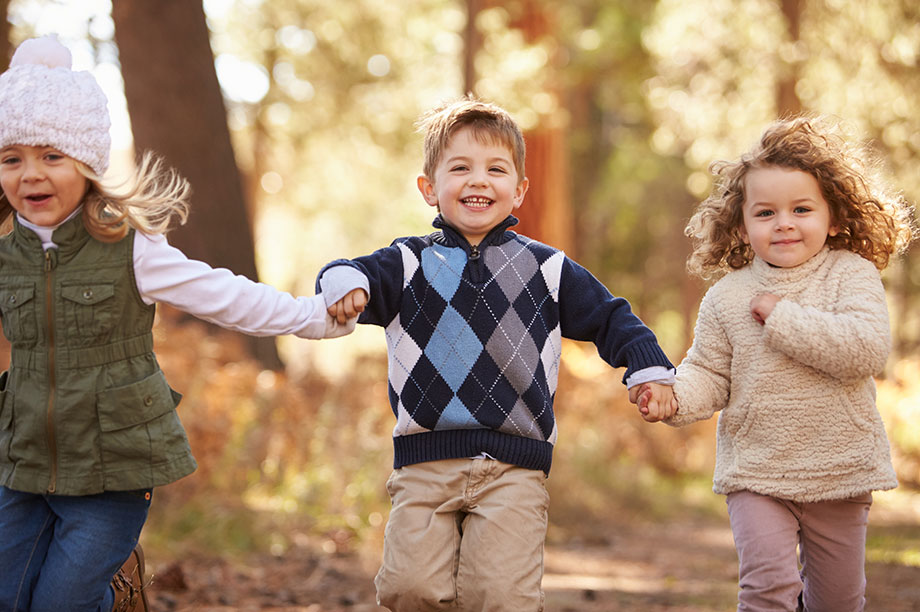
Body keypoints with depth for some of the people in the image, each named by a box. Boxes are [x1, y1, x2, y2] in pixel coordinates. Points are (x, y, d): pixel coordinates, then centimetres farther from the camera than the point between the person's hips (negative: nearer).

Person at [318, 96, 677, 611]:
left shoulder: (547, 268, 11)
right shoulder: (410, 263, 9)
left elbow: (609, 318, 16)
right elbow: (352, 275, -3)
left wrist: (649, 368, 0)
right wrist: (347, 282, -27)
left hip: (515, 466, 0)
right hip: (426, 460, 0)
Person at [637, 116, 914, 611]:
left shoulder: (851, 274, -7)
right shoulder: (727, 296, 0)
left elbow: (867, 348, -21)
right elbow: (709, 373, 3)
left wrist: (783, 318, -19)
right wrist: (675, 397, -19)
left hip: (839, 474, 0)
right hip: (756, 473, 0)